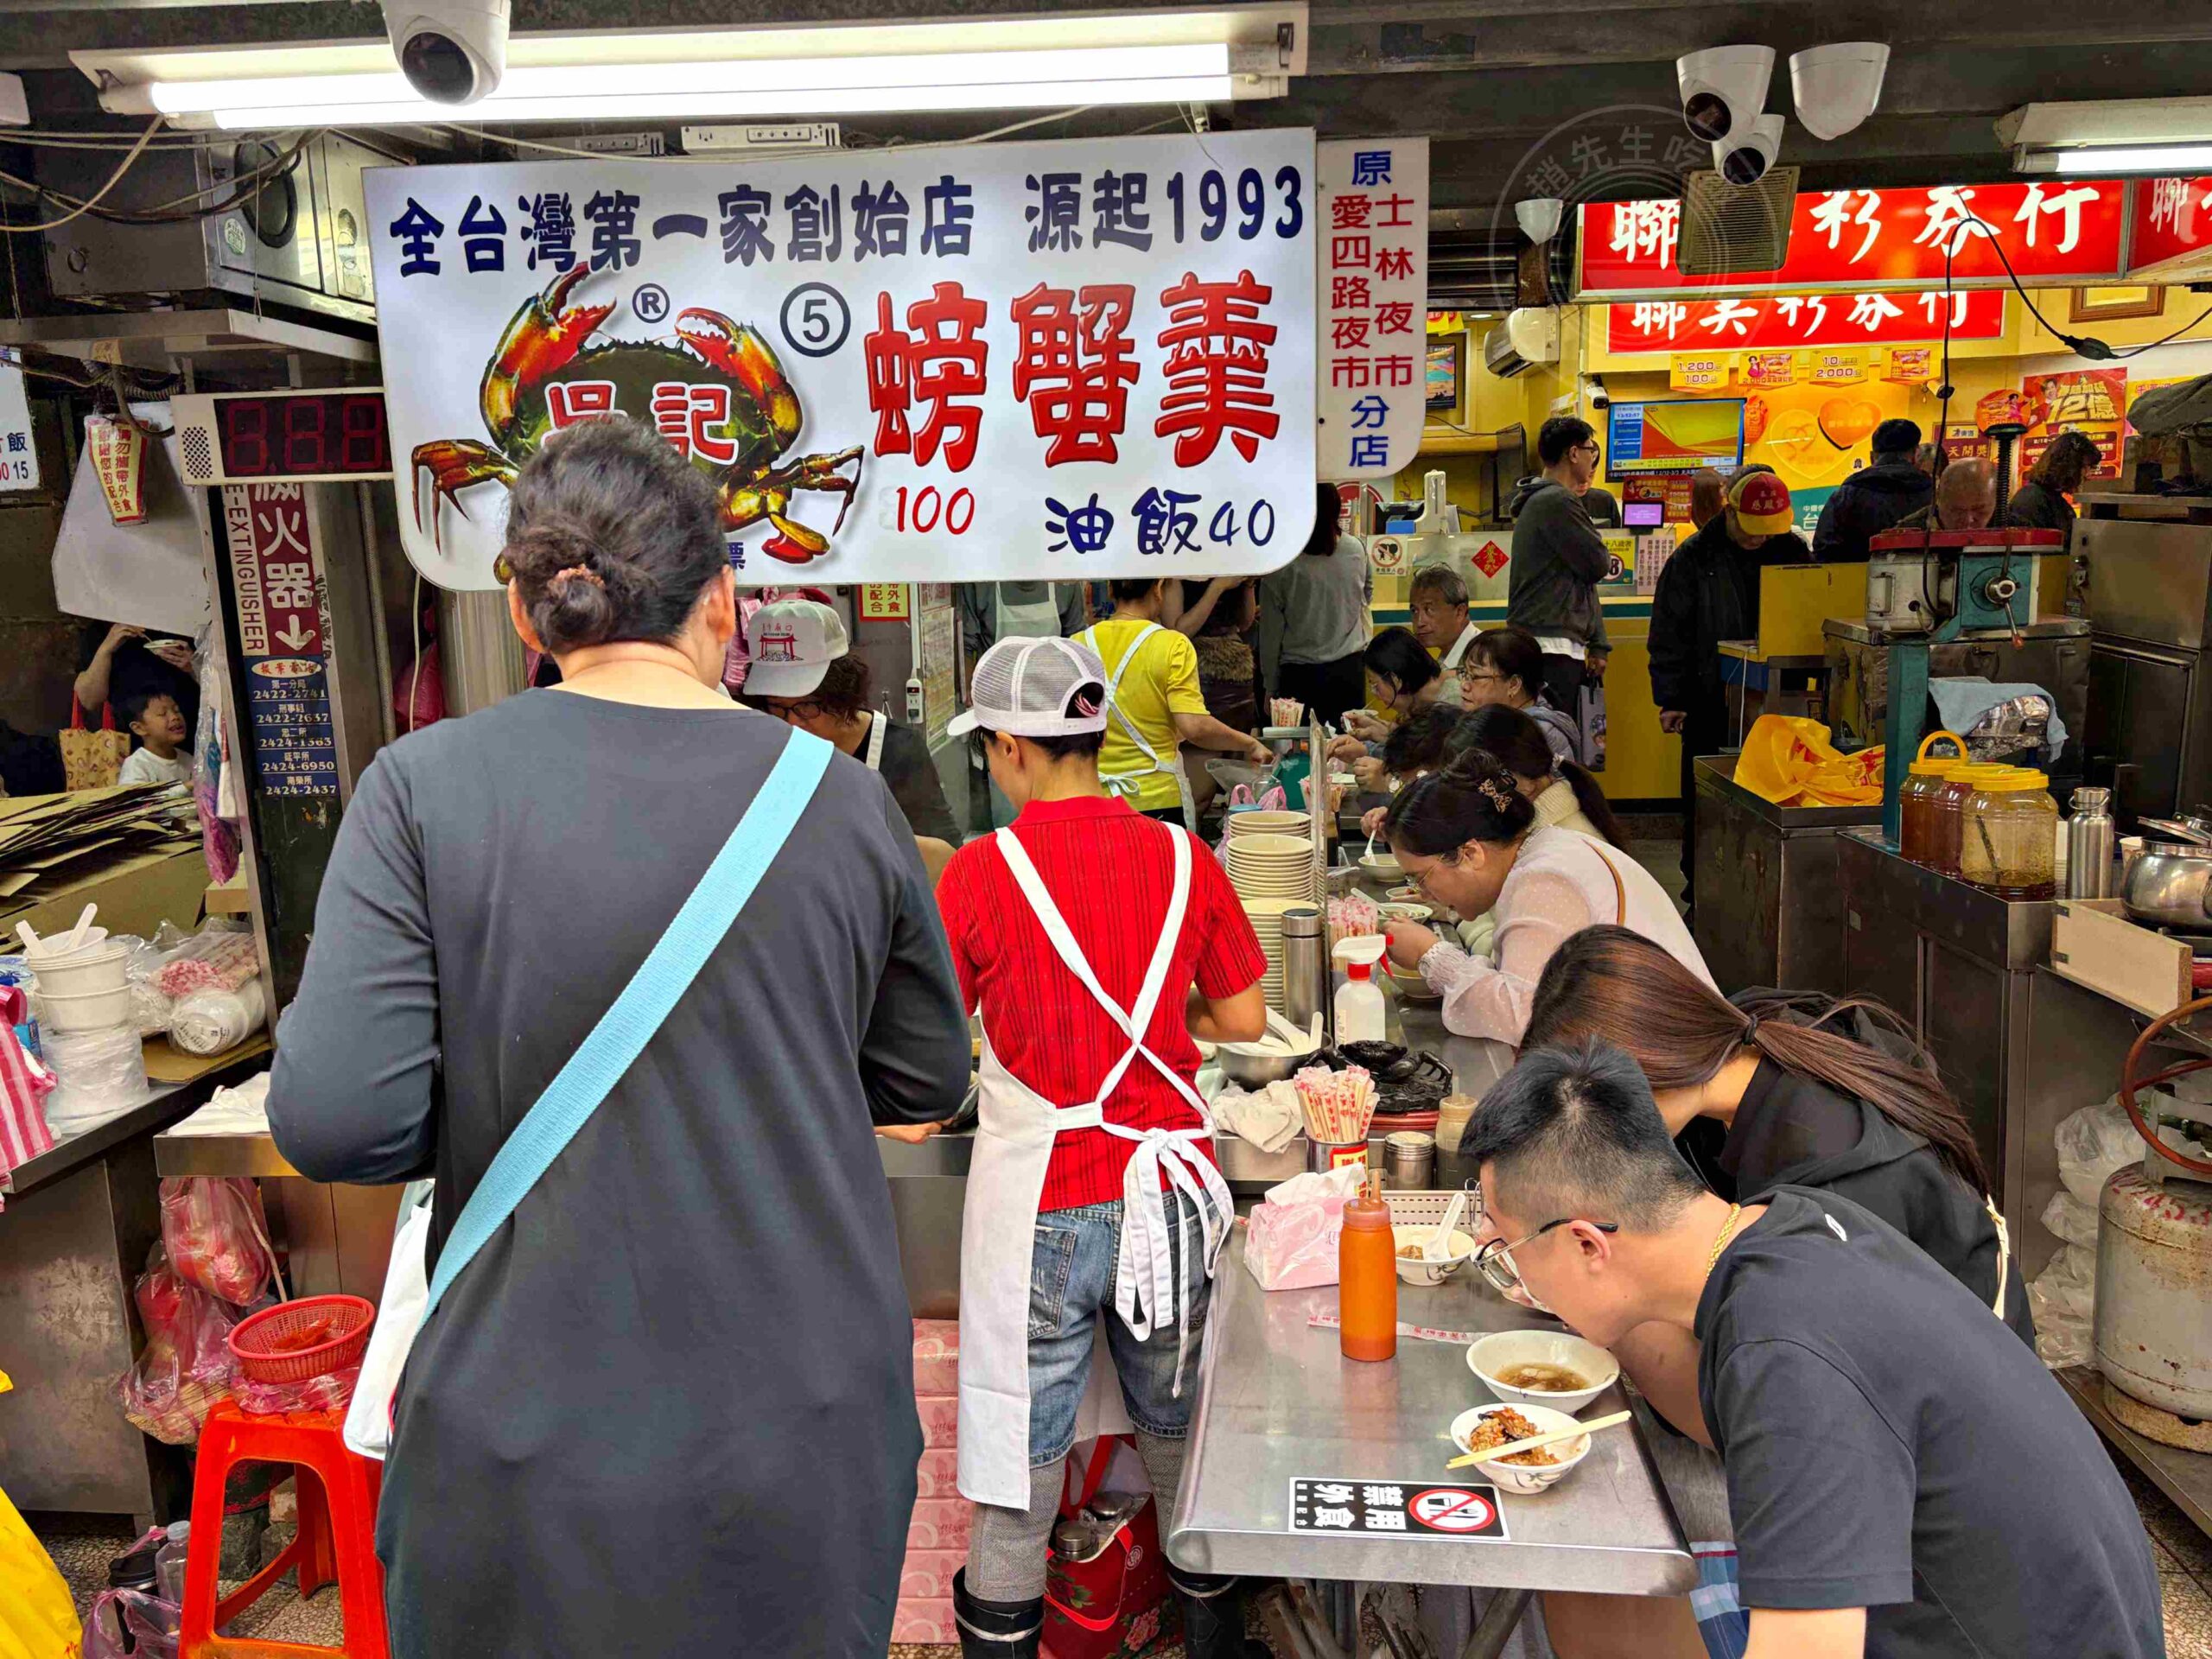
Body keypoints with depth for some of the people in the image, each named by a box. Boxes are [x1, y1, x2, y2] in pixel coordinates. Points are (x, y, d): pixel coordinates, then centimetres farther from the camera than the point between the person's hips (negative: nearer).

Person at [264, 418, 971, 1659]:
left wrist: (495, 1104, 3)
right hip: (808, 1431, 2)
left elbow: (334, 1121, -16)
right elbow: (927, 1081, 4)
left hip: (533, 1431, -1)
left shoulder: (428, 783, -11)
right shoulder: (843, 797, -6)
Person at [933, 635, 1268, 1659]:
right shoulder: (1182, 857, -2)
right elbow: (1244, 1019, 4)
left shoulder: (982, 871, -12)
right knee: (1181, 1430, 20)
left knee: (1021, 1447, 11)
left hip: (1040, 1202, -3)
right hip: (1168, 1183, 4)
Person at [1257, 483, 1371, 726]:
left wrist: (1271, 687, 4)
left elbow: (1271, 630, -5)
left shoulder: (1281, 562, -11)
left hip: (1299, 675, -2)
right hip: (1349, 669, 3)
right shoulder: (1356, 550, -3)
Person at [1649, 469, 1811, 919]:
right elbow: (1669, 634, -2)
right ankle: (1700, 895, 15)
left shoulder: (1792, 550, 4)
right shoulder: (1694, 559, -3)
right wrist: (1670, 699, -6)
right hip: (1710, 704, -2)